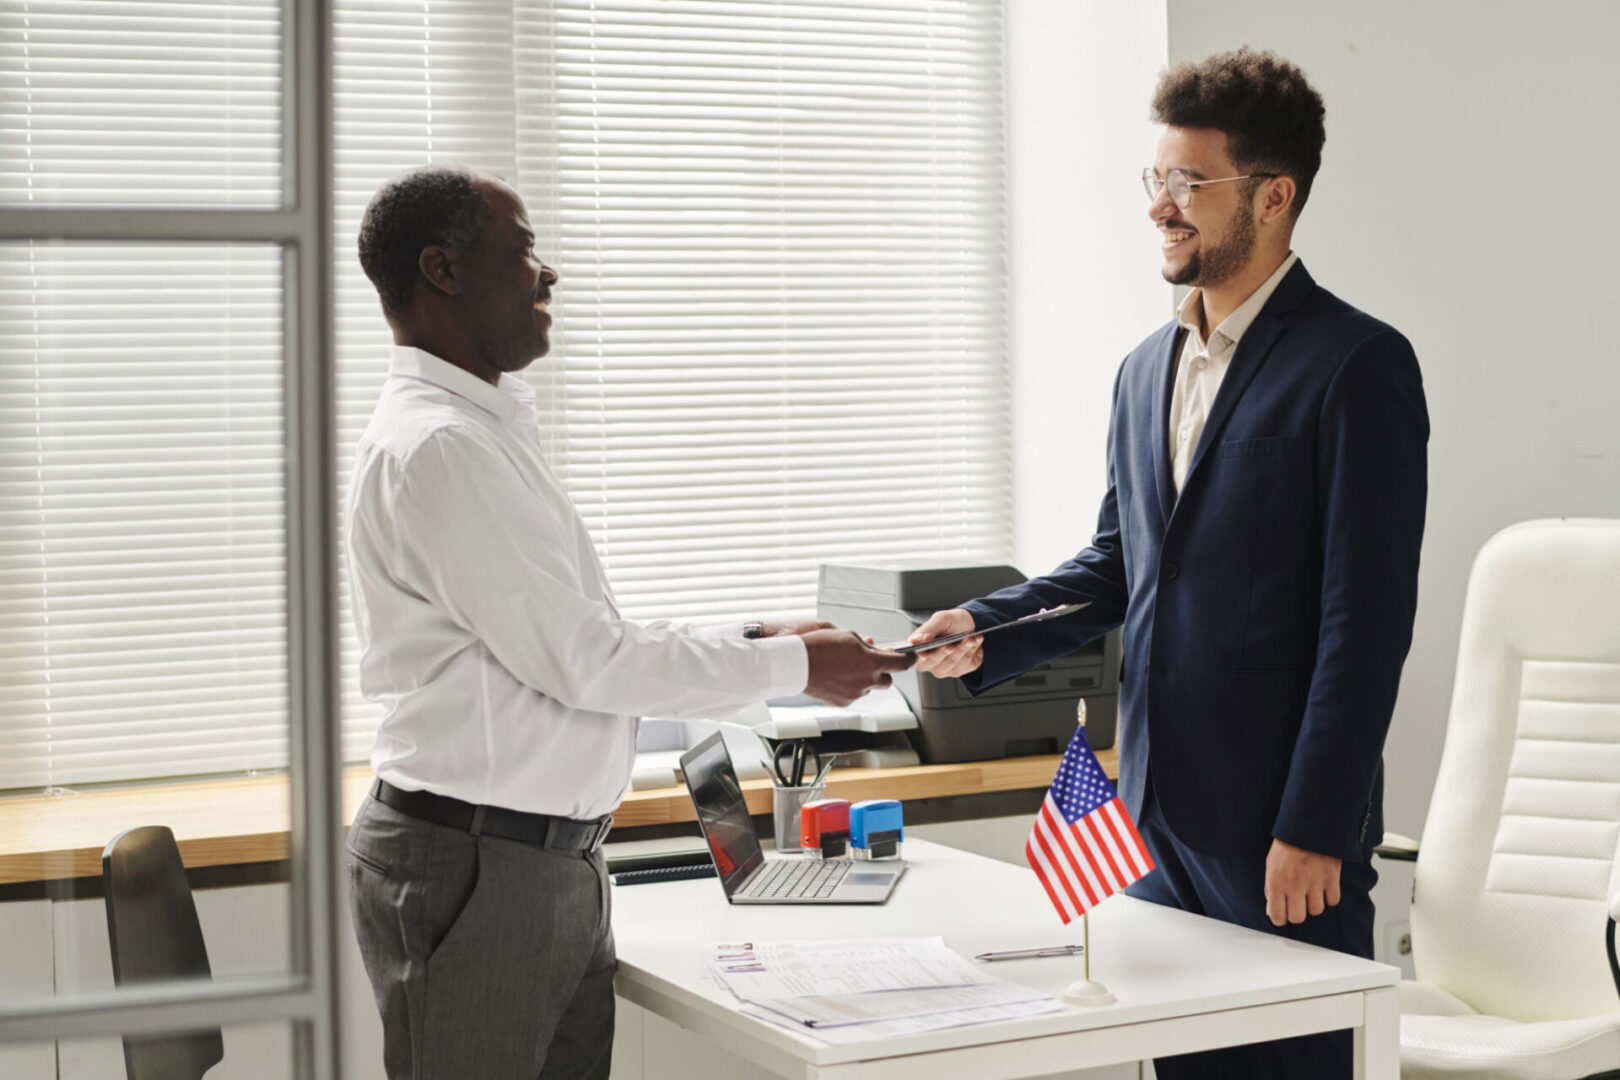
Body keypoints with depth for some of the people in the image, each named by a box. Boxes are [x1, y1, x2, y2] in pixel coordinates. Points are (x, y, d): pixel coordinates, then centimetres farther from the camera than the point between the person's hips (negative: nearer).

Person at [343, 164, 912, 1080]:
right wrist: (791, 667, -10)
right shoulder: (434, 446, -18)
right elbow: (582, 660, -18)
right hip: (474, 866, -10)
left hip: (554, 862, 10)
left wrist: (750, 643, 10)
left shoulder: (487, 429, 16)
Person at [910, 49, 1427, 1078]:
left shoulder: (1358, 364, -10)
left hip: (1282, 835, -7)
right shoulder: (1148, 366, 14)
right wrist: (987, 633, 4)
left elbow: (1367, 617, -14)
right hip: (1160, 815, 7)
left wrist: (1313, 830, -17)